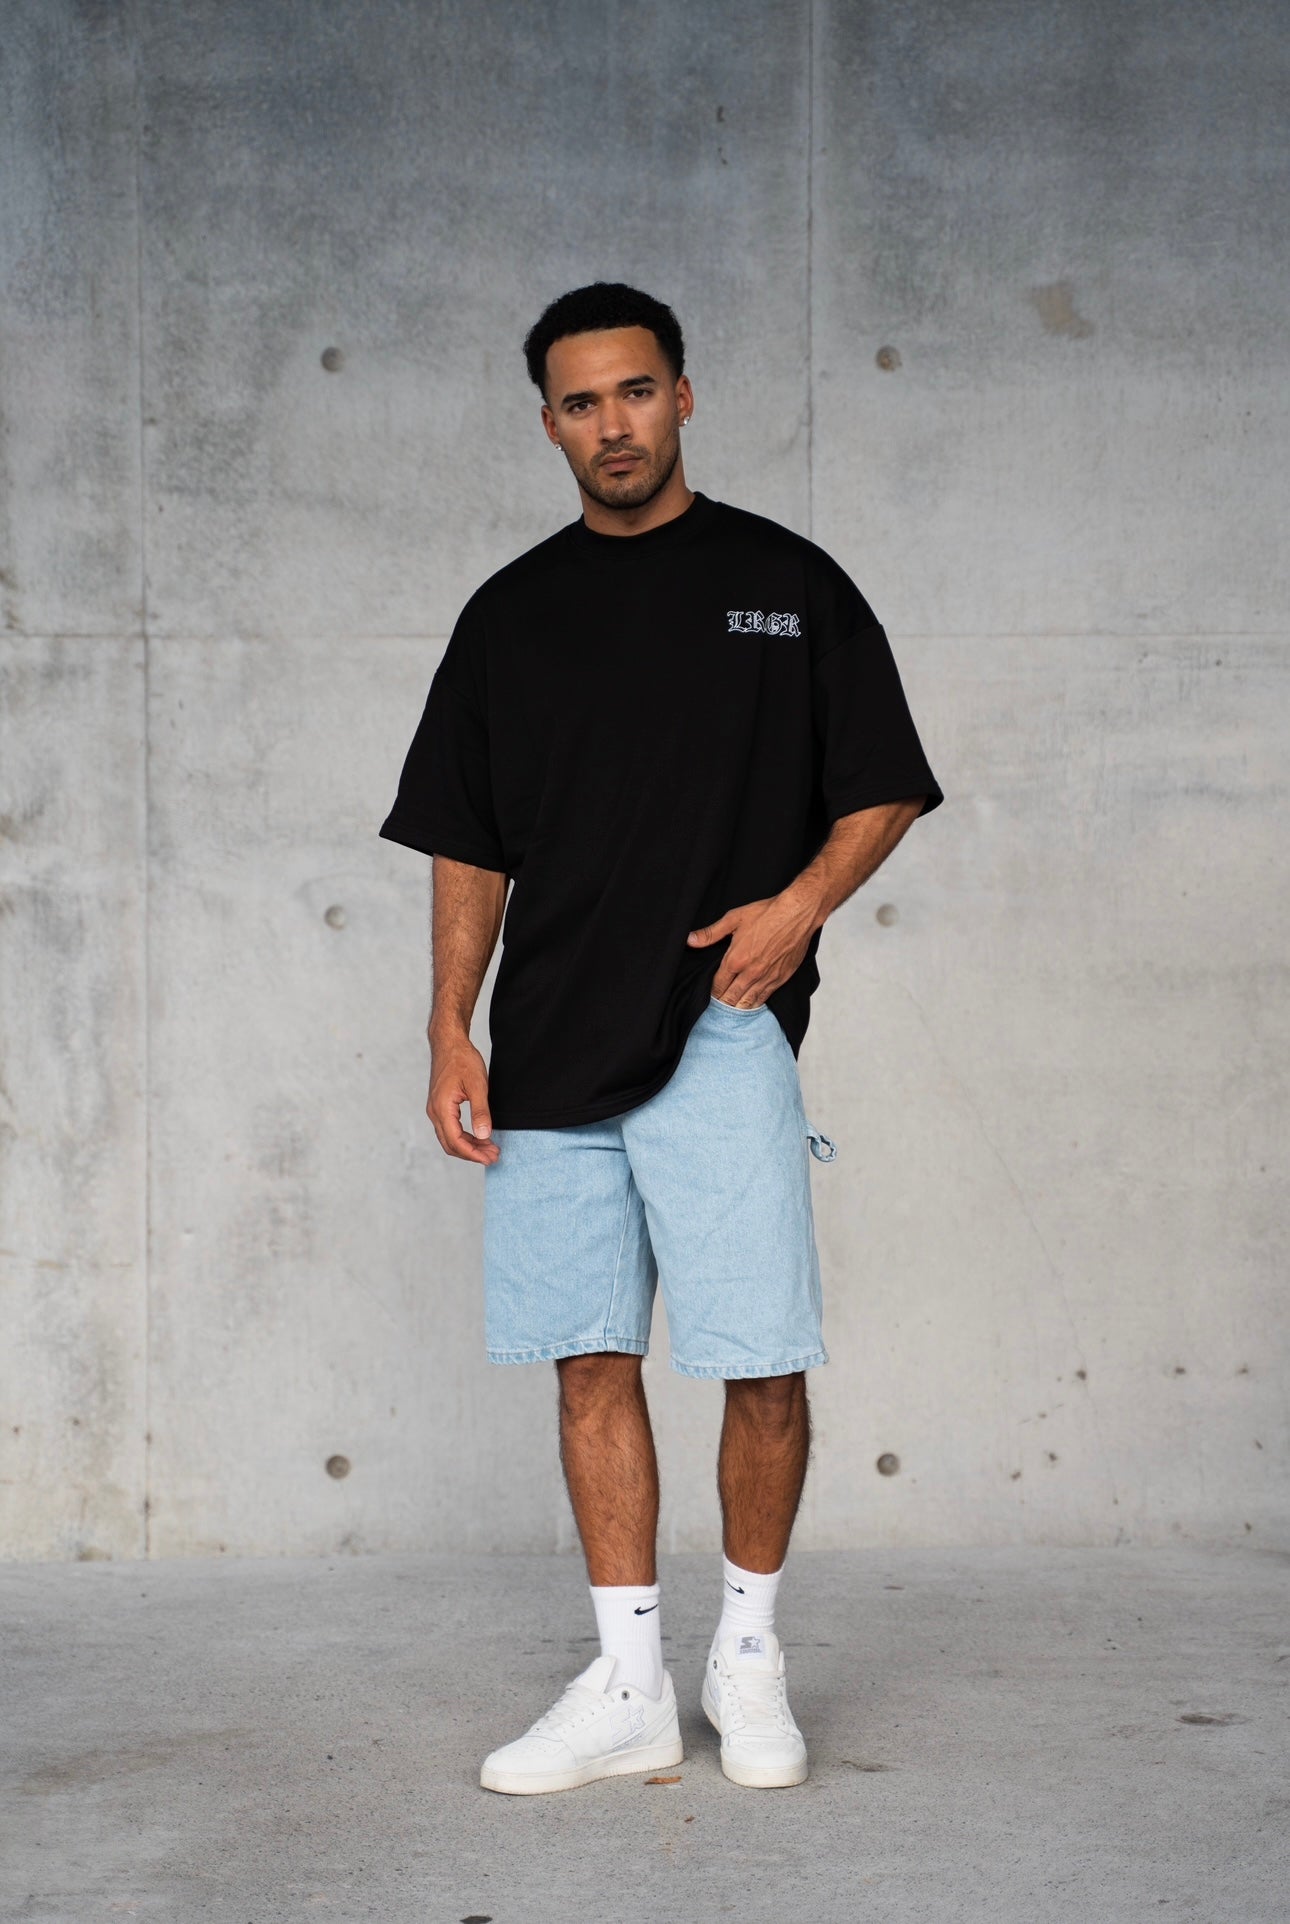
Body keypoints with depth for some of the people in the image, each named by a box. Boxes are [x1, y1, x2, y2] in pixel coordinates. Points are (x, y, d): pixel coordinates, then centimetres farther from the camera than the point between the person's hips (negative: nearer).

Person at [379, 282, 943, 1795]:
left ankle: (749, 1646, 17)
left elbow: (886, 786, 8)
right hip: (550, 1046, 3)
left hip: (721, 1033, -3)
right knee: (592, 1360, 6)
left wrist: (802, 900, -10)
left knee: (763, 1366, -5)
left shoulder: (785, 583, 5)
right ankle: (629, 1684, 14)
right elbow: (468, 845, 14)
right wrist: (450, 1031, 4)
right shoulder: (510, 613, 13)